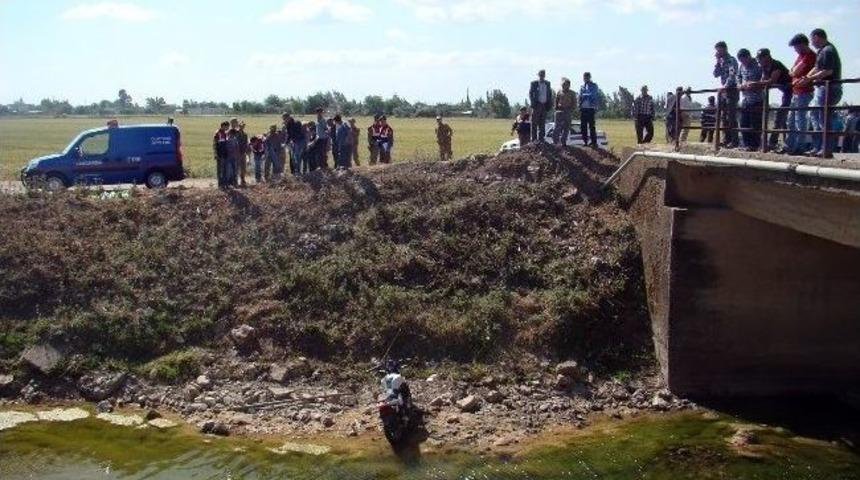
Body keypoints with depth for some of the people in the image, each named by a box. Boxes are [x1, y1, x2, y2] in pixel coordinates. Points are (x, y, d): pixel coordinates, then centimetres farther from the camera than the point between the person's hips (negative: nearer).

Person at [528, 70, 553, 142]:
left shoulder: (547, 84, 13)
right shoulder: (534, 83, 2)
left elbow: (550, 94, 15)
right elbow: (530, 93, -2)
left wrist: (549, 105, 5)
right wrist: (533, 103, -13)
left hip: (544, 105, 4)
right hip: (537, 104, -4)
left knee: (542, 123, 6)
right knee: (535, 122, -3)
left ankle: (541, 138, 11)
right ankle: (534, 138, 1)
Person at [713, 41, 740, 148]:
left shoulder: (731, 60, -8)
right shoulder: (721, 62, 15)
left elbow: (732, 75, -18)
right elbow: (716, 74, 9)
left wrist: (725, 86, -27)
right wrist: (718, 62, 1)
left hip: (731, 90, -8)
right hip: (723, 91, 8)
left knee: (731, 116, -10)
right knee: (724, 117, 8)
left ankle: (734, 141, -10)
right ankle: (727, 140, 12)